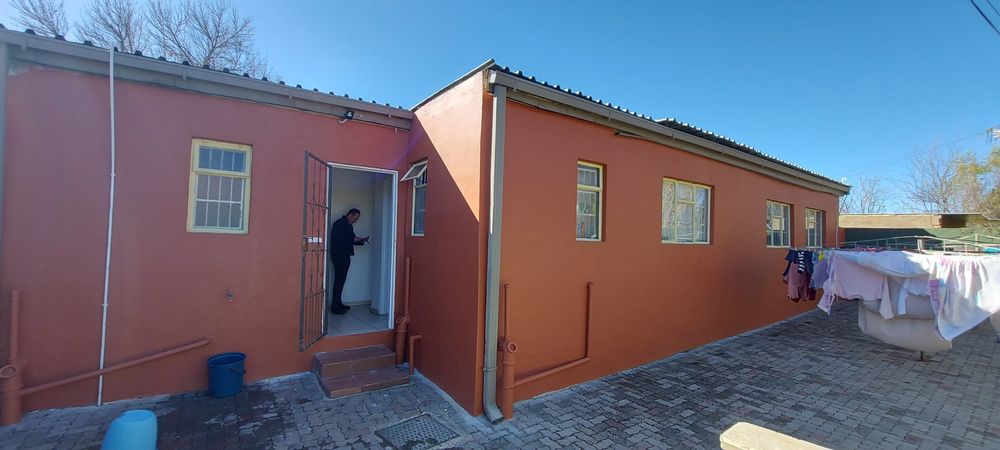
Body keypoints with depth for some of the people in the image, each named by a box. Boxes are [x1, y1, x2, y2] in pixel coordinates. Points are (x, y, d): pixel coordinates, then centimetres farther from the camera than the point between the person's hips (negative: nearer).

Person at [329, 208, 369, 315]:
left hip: (345, 256, 9)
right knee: (339, 280, -8)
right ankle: (335, 307, -2)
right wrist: (353, 239, -16)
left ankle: (338, 304, 19)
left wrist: (361, 241, 5)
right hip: (338, 255, -9)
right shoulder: (339, 224, -12)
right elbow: (338, 240, -20)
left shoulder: (349, 225, 17)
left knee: (341, 280, 12)